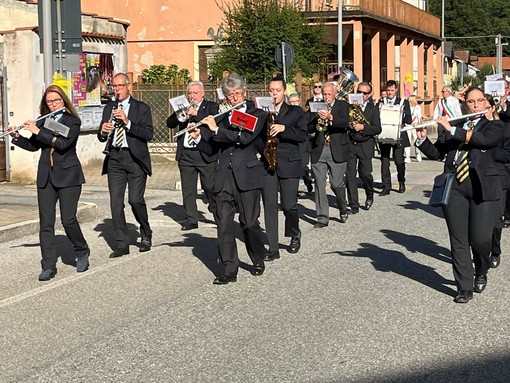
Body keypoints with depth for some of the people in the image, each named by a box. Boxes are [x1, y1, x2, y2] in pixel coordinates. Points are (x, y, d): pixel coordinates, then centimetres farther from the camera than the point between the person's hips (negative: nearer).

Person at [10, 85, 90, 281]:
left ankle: (82, 253, 17)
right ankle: (49, 266, 4)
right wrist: (17, 137, -3)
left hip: (68, 176, -4)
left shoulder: (72, 121, -3)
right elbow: (33, 146, 12)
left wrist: (38, 132, -18)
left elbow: (63, 143, -18)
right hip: (45, 176, 4)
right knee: (46, 222, 0)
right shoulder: (43, 121, 10)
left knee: (68, 219, -8)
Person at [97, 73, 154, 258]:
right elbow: (101, 138, 14)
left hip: (135, 158, -4)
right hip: (114, 159, 4)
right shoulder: (109, 108, 15)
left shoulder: (142, 108, 2)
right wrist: (103, 131, -9)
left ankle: (146, 235, 17)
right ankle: (121, 245, 7)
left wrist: (127, 121, -20)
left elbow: (148, 134, -10)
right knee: (116, 202, 0)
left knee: (135, 200, -8)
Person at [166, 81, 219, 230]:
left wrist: (196, 114, -19)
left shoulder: (211, 106, 5)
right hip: (185, 154, 4)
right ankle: (191, 219, 11)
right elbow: (169, 123, 6)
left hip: (205, 153, -4)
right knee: (188, 189, 5)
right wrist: (179, 114, -11)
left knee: (210, 187, -2)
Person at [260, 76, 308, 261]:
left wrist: (284, 128, -17)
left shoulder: (296, 112, 7)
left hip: (289, 163, -2)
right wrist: (264, 133, -11)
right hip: (267, 163, 2)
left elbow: (304, 136, -5)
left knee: (289, 205, -1)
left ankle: (295, 235, 30)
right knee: (270, 206, -3)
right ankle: (273, 248, 2)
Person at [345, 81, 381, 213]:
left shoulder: (373, 109, 7)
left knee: (365, 174, -5)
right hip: (349, 143, 1)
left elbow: (377, 129, -2)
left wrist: (363, 127, -15)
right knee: (350, 175, -2)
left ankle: (370, 195, 25)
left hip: (365, 145, -1)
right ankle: (353, 205, 6)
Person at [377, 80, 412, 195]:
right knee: (384, 162, -2)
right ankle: (386, 187, 4)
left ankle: (401, 182, 23)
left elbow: (409, 120, 2)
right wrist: (380, 123, -15)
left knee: (399, 161, -3)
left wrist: (399, 117, -14)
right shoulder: (380, 103, 11)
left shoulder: (403, 102, 8)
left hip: (398, 137, -1)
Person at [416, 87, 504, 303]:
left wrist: (452, 130, -15)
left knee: (480, 239, -7)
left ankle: (481, 272, 24)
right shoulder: (455, 125, 17)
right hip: (454, 185, 3)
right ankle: (464, 288, 8)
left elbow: (483, 140, -15)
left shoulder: (493, 126, 7)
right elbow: (435, 153, 15)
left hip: (482, 186, -3)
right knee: (458, 240, 0)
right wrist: (422, 139, -3)